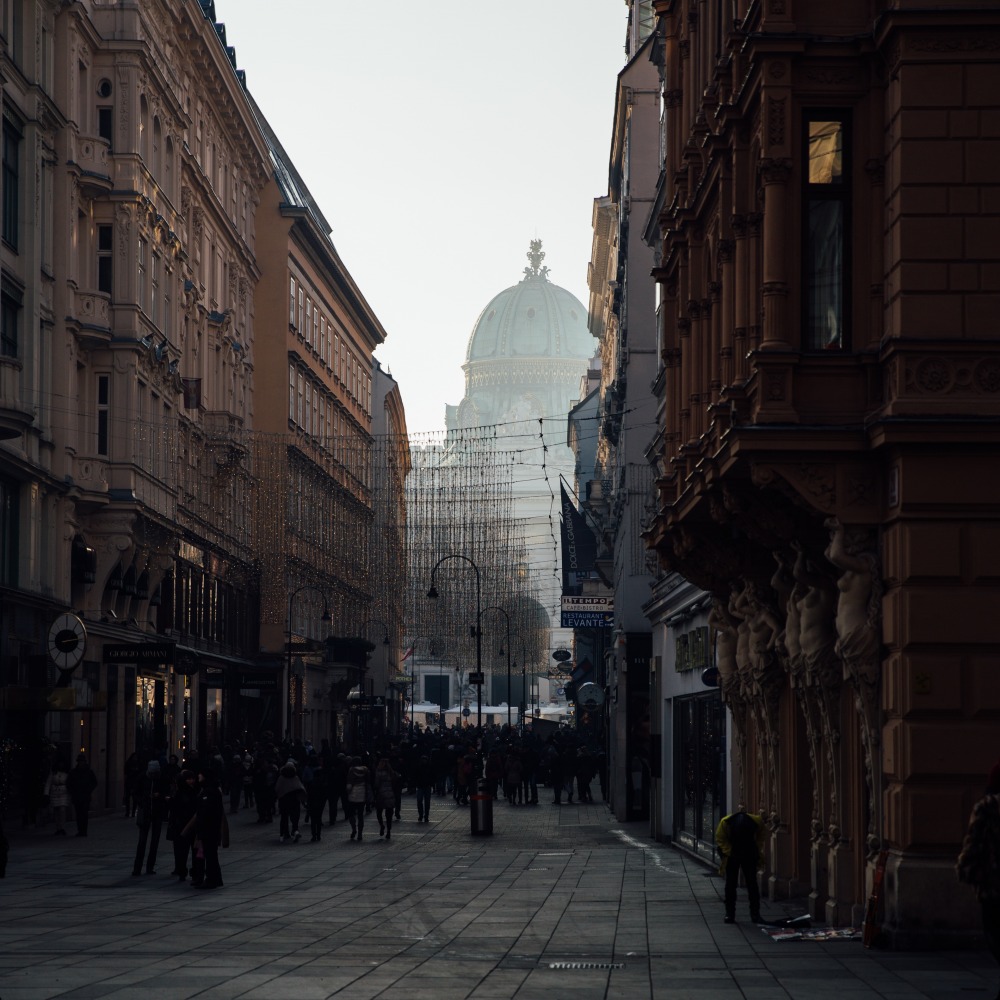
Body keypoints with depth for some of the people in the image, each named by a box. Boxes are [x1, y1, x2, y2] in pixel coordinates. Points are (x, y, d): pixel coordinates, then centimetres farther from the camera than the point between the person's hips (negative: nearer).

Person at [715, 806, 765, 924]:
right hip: (732, 855, -1)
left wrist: (759, 853, -6)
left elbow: (759, 839, -2)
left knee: (752, 883, 0)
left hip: (749, 856, 1)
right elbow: (720, 839, -12)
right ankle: (730, 914, 5)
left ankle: (755, 914, 5)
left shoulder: (757, 821, -24)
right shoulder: (725, 822, -29)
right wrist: (728, 852, -20)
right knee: (731, 884, -1)